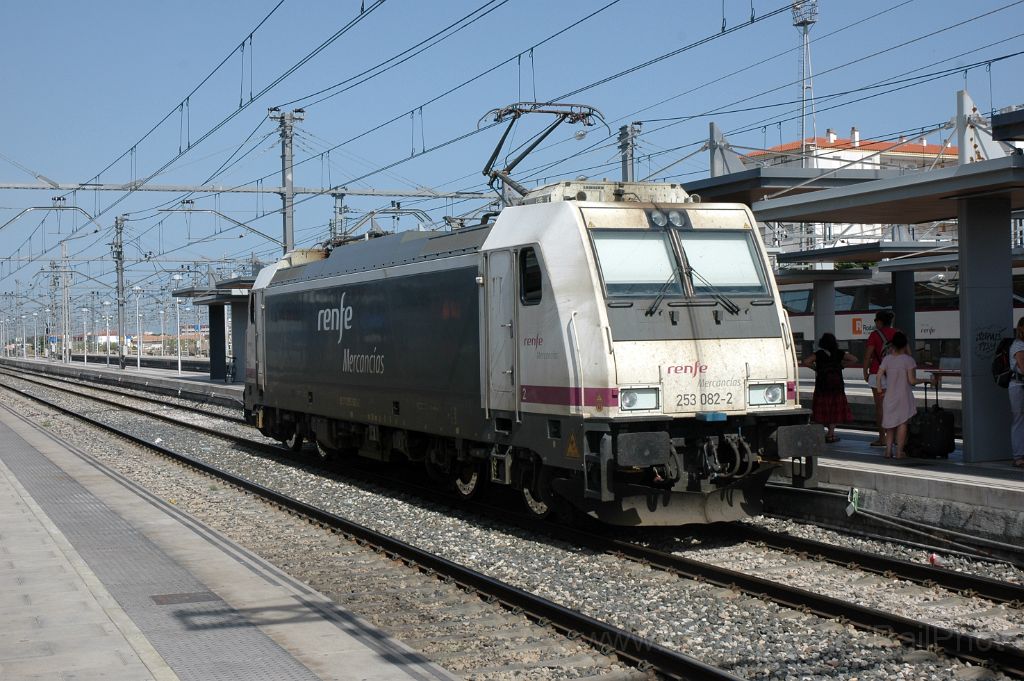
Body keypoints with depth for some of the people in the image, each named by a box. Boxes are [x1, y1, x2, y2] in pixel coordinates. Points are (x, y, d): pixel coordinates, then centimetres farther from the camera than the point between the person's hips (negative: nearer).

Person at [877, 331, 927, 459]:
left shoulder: (887, 359, 1)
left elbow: (879, 375, -6)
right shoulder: (908, 359, -10)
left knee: (890, 424, 13)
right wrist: (923, 380, 3)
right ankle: (899, 451, 0)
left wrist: (880, 388, 5)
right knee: (902, 422, 2)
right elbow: (912, 380, -12)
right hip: (904, 396, -4)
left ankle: (888, 450, 8)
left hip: (889, 396, 4)